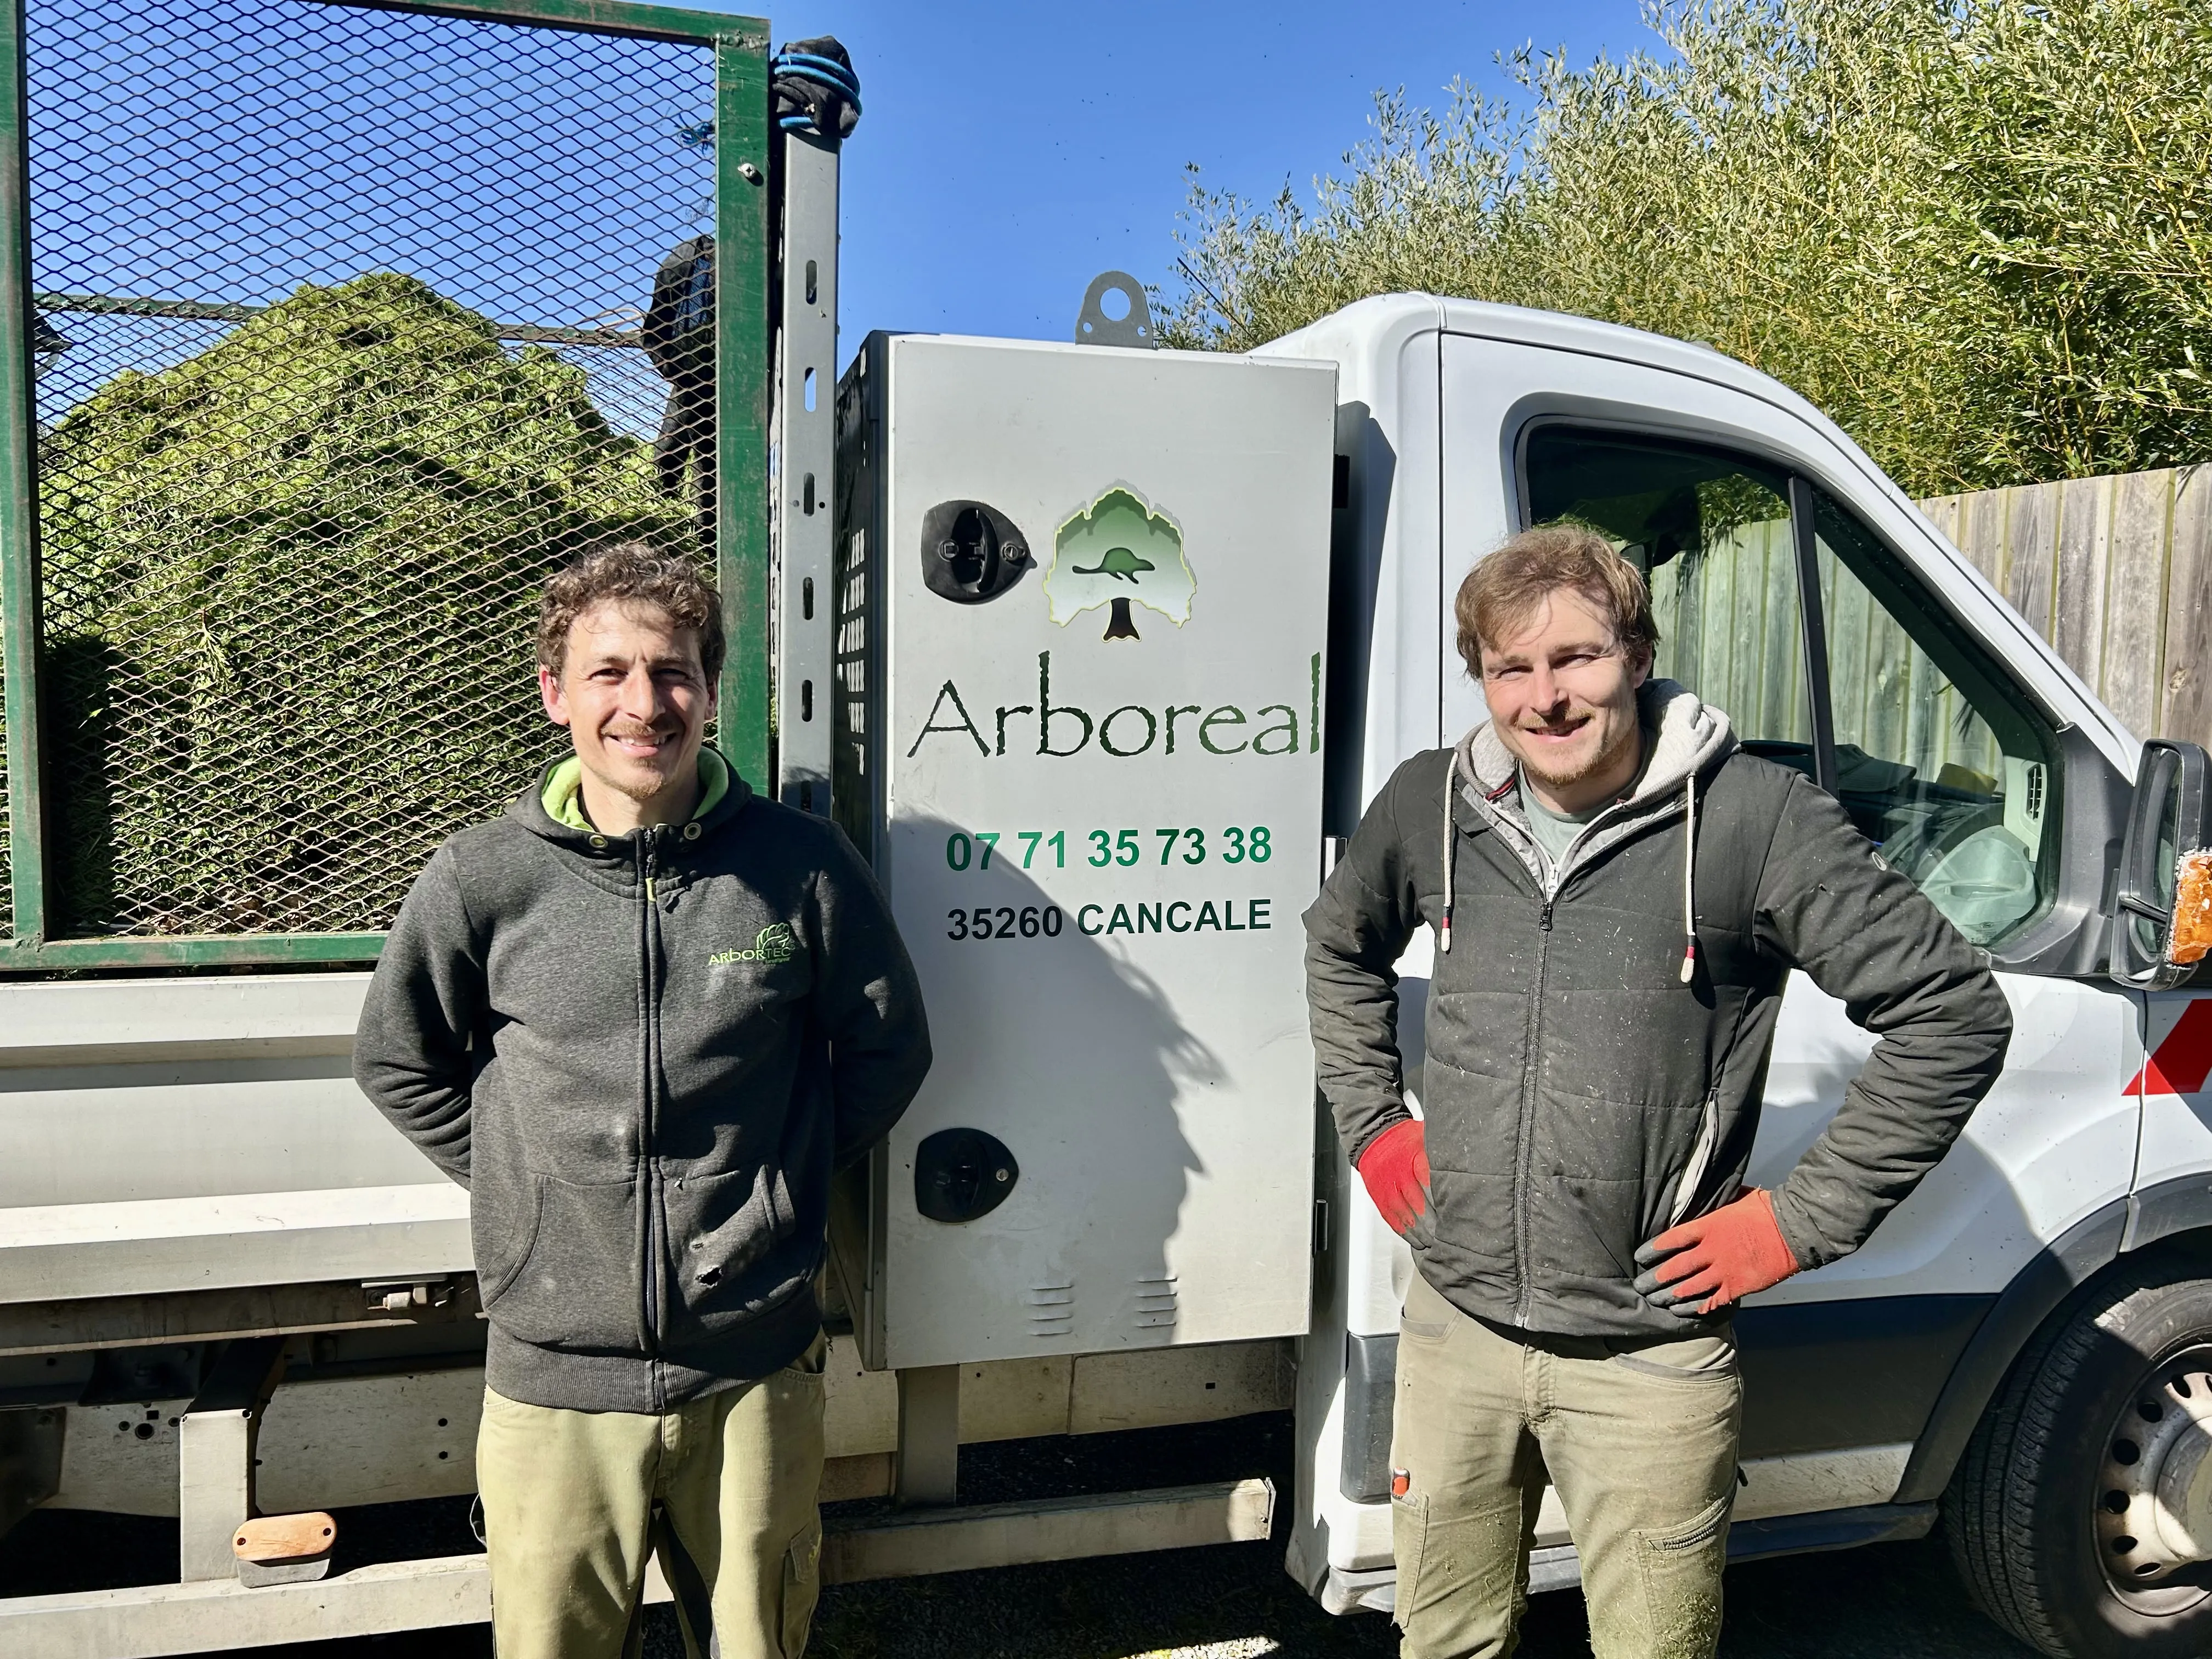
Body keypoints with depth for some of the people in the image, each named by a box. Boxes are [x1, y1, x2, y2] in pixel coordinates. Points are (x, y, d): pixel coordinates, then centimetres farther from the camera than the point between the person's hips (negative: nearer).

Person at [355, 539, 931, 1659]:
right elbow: (397, 1062, 10)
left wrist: (782, 1176, 3)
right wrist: (519, 1179, 4)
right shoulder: (483, 880, -5)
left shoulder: (799, 864, -6)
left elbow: (888, 1045, 7)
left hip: (757, 1368, 0)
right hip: (556, 1372, 0)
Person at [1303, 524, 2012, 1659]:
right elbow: (1339, 948, 20)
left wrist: (1805, 1219, -9)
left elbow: (1956, 1013, -8)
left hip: (1648, 1359, -3)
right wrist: (1371, 1125, 10)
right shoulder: (1429, 806, 0)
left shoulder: (1757, 818, -12)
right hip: (1453, 1326, 4)